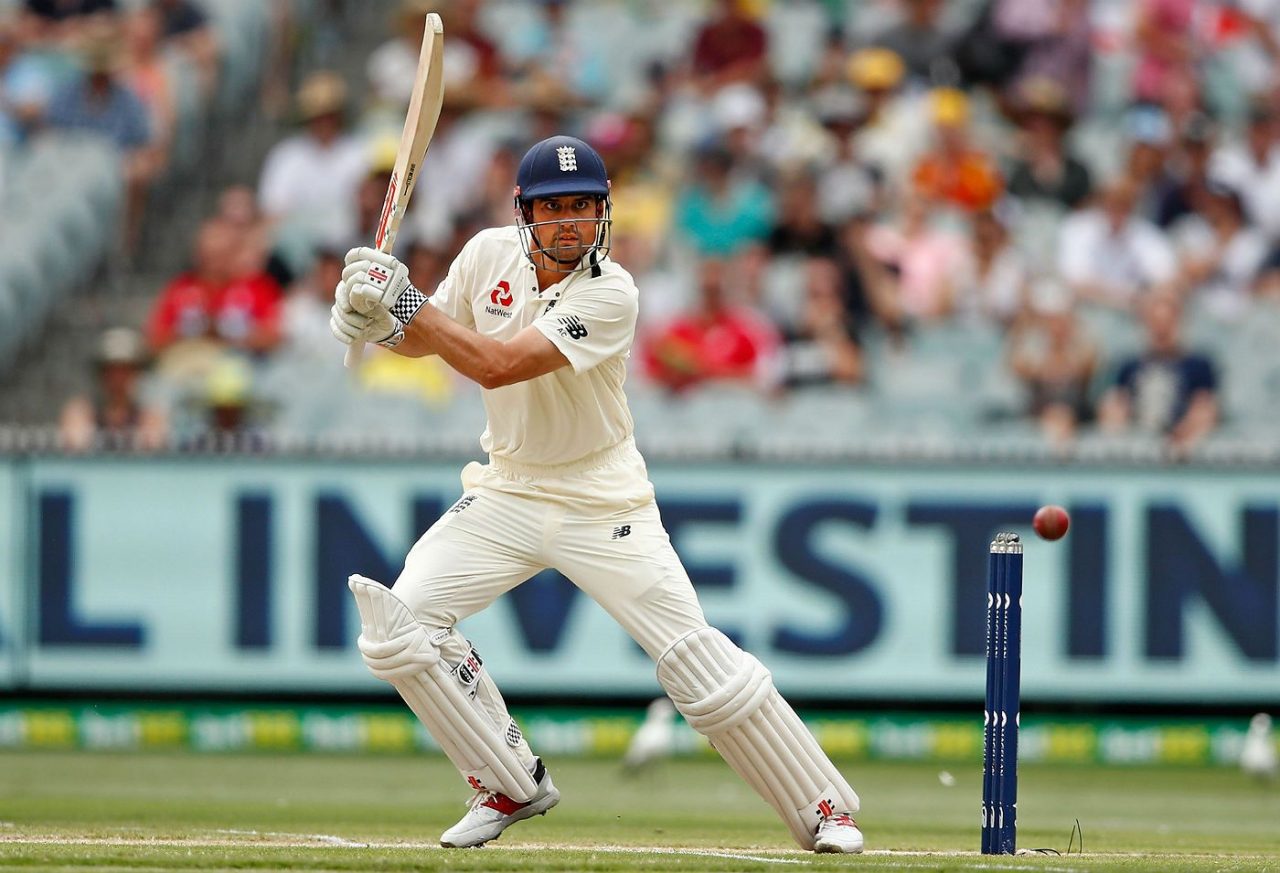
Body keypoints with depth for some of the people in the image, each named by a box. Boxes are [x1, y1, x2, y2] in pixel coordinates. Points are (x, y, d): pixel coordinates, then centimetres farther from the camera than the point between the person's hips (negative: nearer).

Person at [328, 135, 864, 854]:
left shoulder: (611, 293, -22)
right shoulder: (490, 255, -5)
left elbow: (498, 365, -30)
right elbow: (425, 339, 9)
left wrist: (407, 302, -27)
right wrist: (377, 321, -13)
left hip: (602, 501, -5)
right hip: (507, 491, 5)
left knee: (696, 657, -11)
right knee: (397, 625, -10)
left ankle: (823, 806, 3)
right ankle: (512, 786, 5)